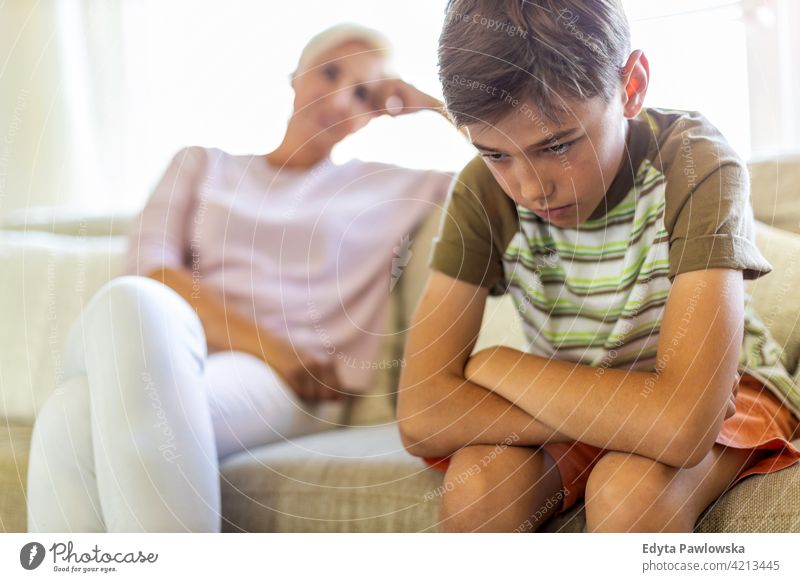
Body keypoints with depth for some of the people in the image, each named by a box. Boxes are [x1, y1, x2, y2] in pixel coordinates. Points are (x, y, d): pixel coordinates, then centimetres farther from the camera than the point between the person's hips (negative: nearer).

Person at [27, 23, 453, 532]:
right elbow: (147, 271, 6)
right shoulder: (202, 164, 25)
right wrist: (264, 344, -8)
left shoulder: (385, 188, 22)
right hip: (153, 359, 2)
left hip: (288, 389, -2)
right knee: (133, 303, -37)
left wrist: (425, 104, 23)